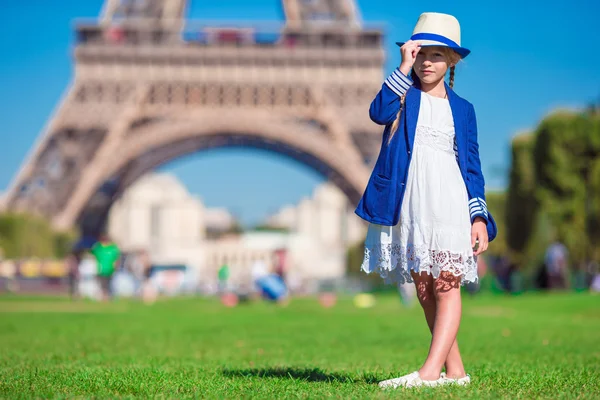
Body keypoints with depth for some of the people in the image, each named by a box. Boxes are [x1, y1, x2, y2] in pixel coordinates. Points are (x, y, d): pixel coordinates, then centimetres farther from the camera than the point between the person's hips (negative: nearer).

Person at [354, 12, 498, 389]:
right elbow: (379, 112, -11)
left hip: (449, 203, -1)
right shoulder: (403, 96, 13)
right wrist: (404, 67, -10)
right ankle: (455, 371, 12)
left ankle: (431, 371, -22)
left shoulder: (462, 109, 14)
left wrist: (479, 216, 3)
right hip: (409, 207, 1)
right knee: (424, 291, 3)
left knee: (447, 285, -13)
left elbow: (472, 165, 12)